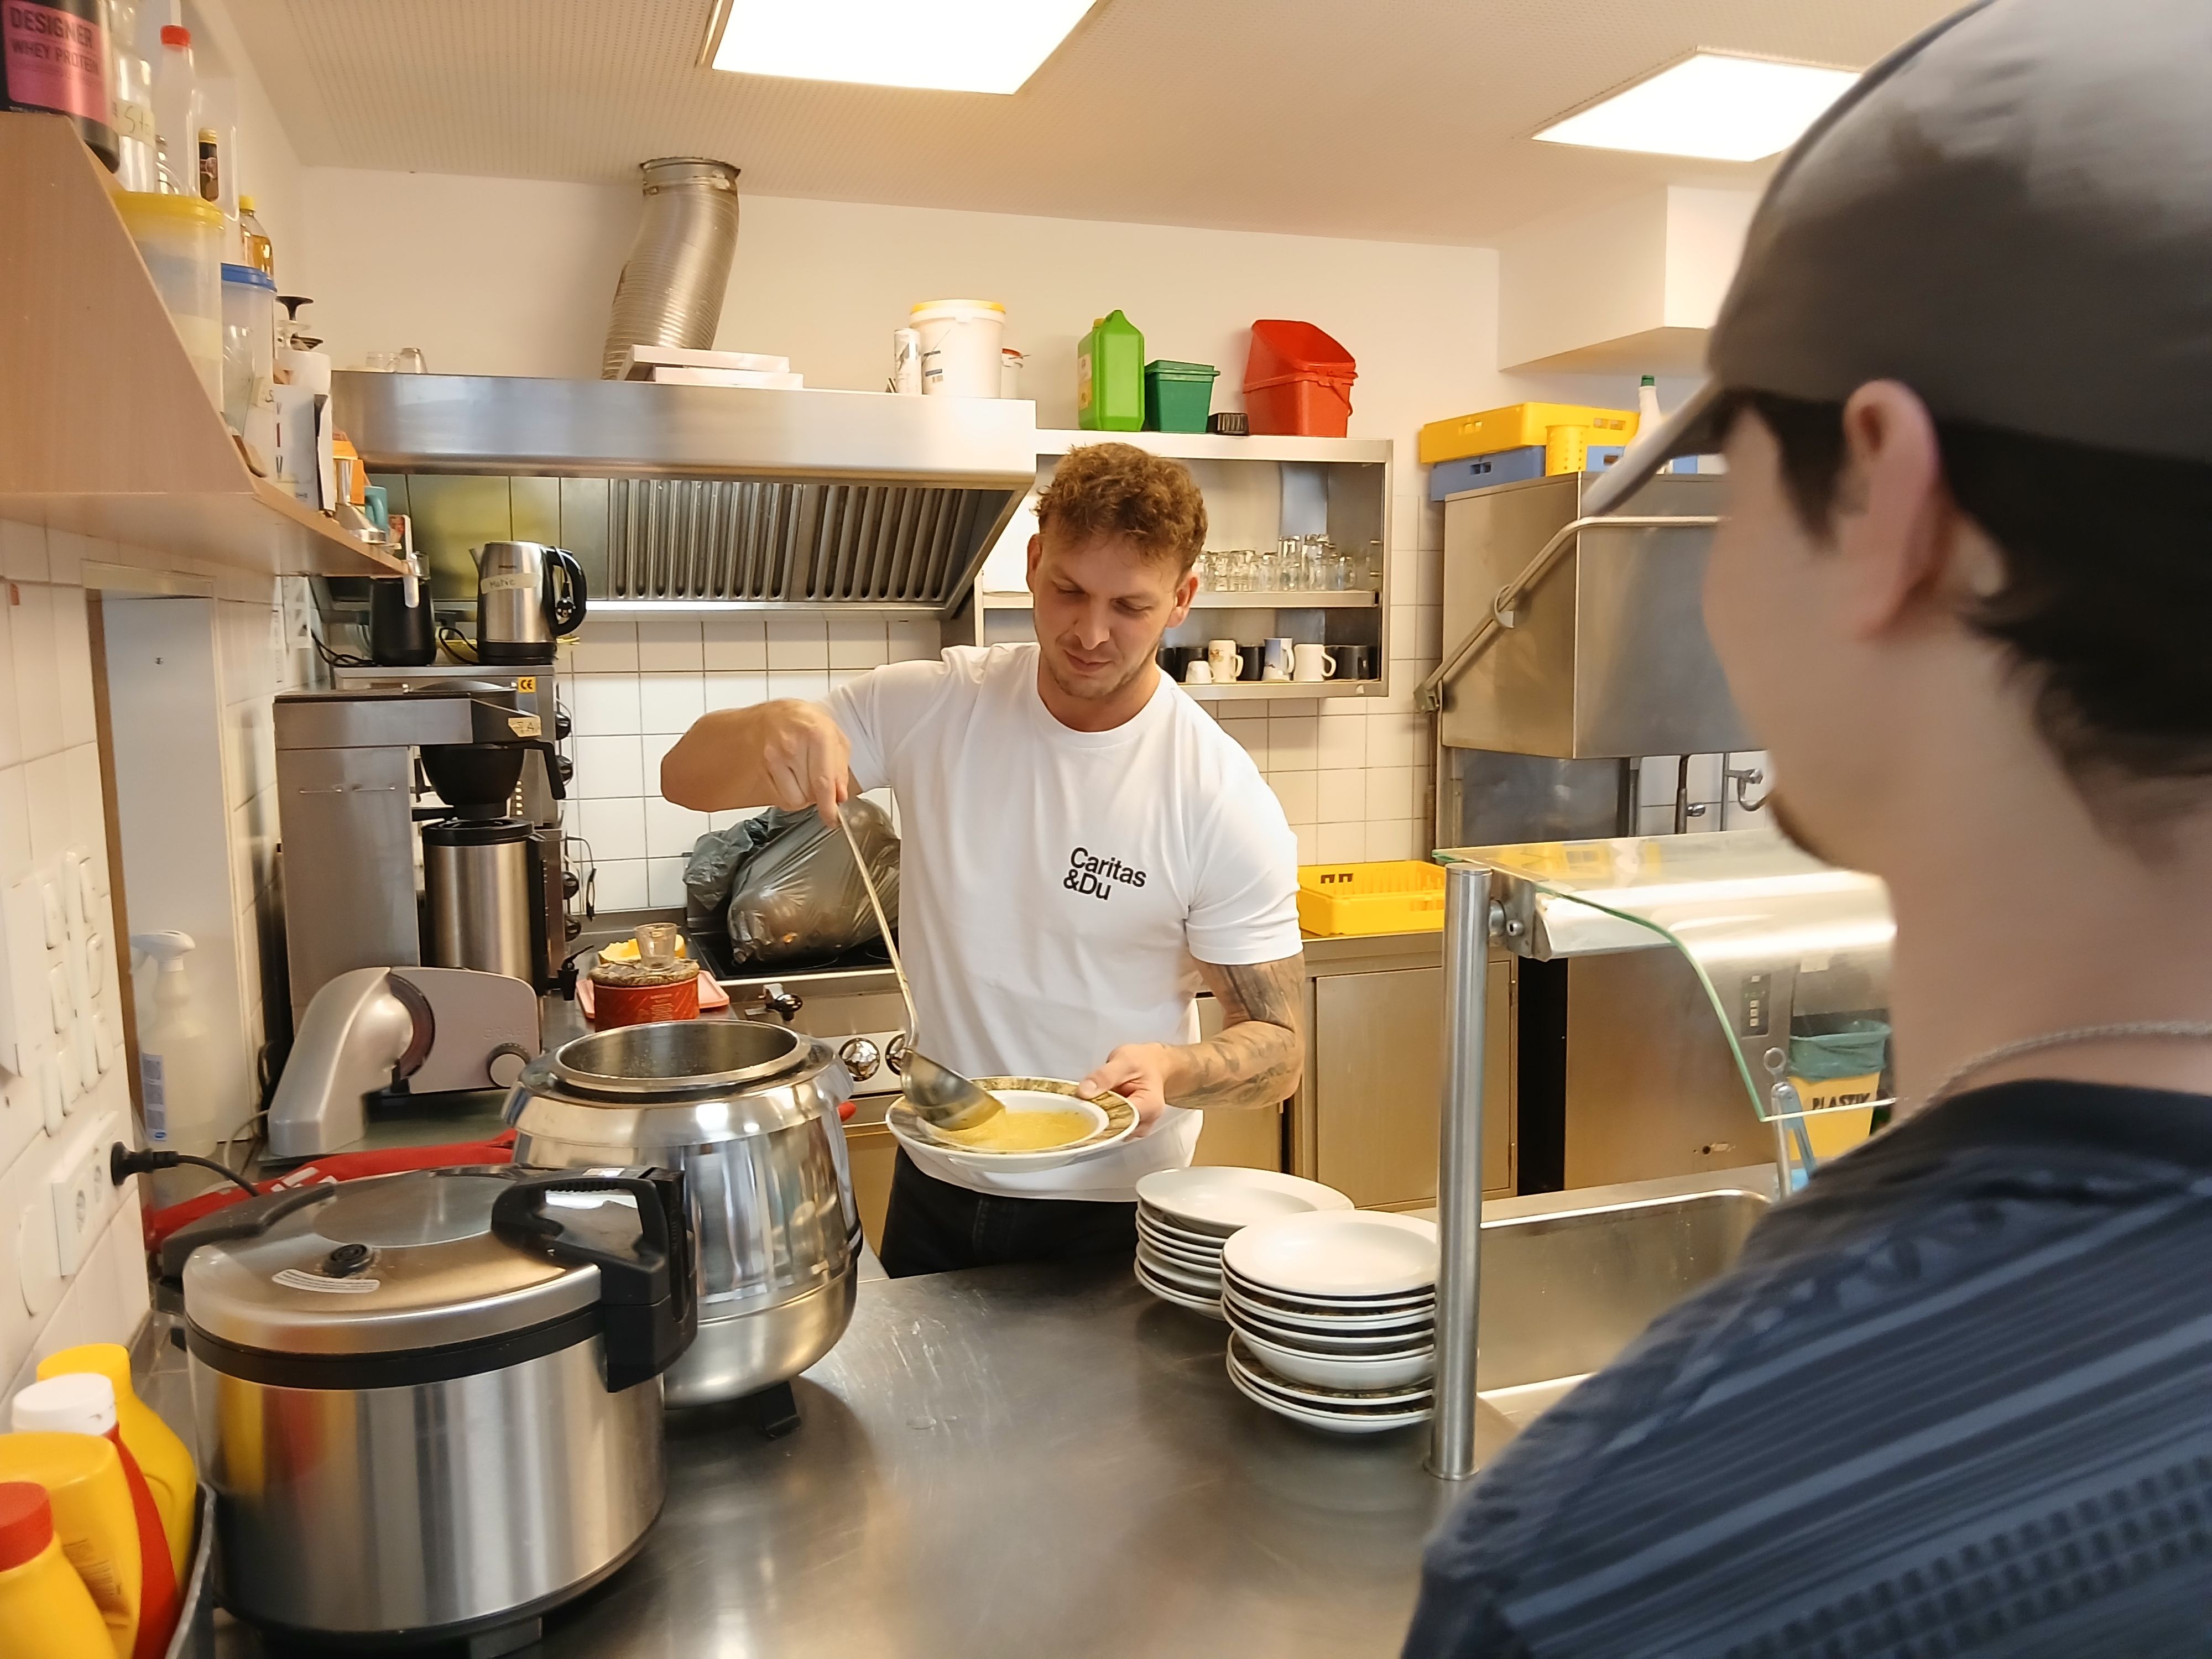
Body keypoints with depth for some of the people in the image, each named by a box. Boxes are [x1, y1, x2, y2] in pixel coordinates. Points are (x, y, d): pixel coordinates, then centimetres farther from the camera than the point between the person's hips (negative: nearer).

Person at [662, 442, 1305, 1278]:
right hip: (934, 1189, 4)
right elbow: (687, 777, -6)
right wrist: (772, 728, -29)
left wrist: (1171, 1068, -33)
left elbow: (1277, 1047, -11)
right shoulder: (932, 707, -10)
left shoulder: (1228, 803, -18)